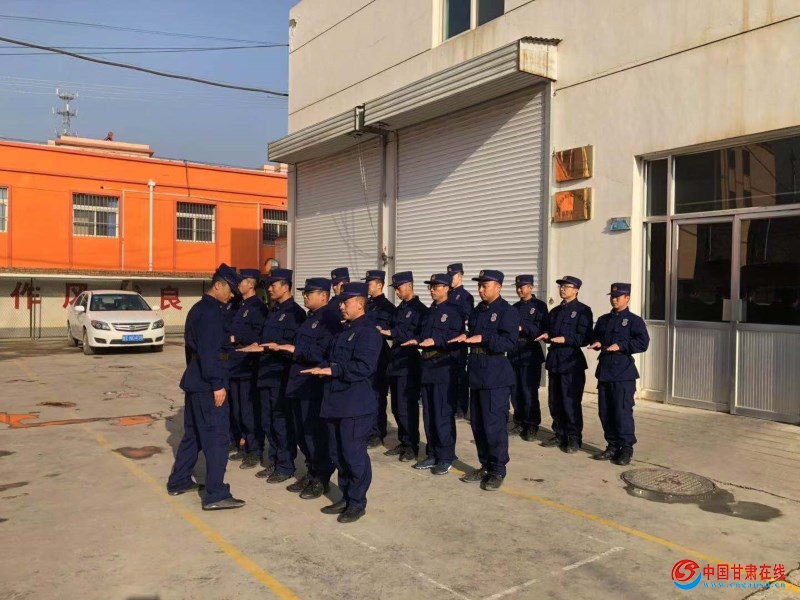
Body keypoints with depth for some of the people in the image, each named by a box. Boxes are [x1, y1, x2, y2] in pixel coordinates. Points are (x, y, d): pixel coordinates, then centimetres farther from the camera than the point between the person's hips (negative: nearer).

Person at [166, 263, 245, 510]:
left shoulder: (198, 308, 15)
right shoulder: (212, 311, -16)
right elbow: (209, 351, -23)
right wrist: (218, 384, -22)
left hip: (195, 379, 10)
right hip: (207, 382, -10)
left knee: (193, 433, 19)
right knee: (216, 437, -5)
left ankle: (178, 481, 29)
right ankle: (215, 495, -2)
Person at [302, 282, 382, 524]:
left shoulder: (367, 331, -12)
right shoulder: (345, 331, 17)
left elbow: (364, 366, -22)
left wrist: (331, 370, -22)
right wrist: (323, 368, 0)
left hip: (356, 404, -9)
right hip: (337, 401, 10)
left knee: (354, 454, -1)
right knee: (338, 454, 15)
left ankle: (357, 503, 12)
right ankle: (346, 498, 28)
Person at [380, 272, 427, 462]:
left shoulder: (420, 309, -8)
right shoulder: (399, 308, 15)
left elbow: (419, 336, -17)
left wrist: (392, 333, -20)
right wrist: (384, 331, -2)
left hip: (409, 363, -8)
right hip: (395, 360, 8)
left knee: (407, 406, -3)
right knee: (397, 407, 12)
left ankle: (412, 445, 8)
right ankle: (403, 442, 23)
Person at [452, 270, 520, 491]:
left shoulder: (508, 311, -8)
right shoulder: (477, 310, 16)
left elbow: (509, 342, -18)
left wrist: (483, 338, -24)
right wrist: (464, 337, 0)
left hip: (496, 377, -8)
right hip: (477, 374, 8)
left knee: (494, 425, -4)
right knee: (477, 423, 13)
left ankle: (498, 471, 8)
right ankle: (485, 466, 25)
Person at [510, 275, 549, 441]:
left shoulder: (540, 306, -1)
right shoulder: (515, 307, 16)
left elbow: (542, 329, -12)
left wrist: (522, 328, -20)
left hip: (530, 355, -5)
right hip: (514, 354, 6)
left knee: (529, 393, -3)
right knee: (515, 392, 9)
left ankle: (532, 426, 7)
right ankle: (520, 423, 22)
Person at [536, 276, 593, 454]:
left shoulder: (583, 310, -4)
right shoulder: (555, 311, 18)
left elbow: (585, 337, -12)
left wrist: (565, 339, -22)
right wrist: (546, 336, 2)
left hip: (572, 362, -7)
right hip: (554, 359, 7)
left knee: (571, 402, -4)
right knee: (554, 402, 11)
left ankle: (574, 439, 7)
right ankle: (560, 434, 24)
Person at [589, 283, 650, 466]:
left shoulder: (634, 320, -3)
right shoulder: (603, 320, 16)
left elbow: (643, 343, -12)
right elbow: (595, 337, 22)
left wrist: (620, 346, -20)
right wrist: (596, 343, -1)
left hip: (623, 372, -6)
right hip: (604, 370, 6)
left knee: (622, 411, -6)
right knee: (605, 411, 8)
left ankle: (626, 449, 5)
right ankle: (612, 446, 19)